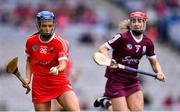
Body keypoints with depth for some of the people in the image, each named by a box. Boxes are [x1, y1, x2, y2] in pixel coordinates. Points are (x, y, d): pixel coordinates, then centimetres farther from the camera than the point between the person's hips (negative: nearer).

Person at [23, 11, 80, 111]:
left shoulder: (60, 42, -12)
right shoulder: (31, 41, 0)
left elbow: (63, 65, -23)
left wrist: (57, 69, -46)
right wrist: (28, 78, 6)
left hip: (60, 83, -3)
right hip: (39, 86, 3)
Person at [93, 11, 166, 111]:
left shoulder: (148, 42, 2)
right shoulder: (122, 38, -13)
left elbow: (154, 63, 12)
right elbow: (102, 48, -13)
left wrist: (159, 72, -9)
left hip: (133, 81, 6)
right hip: (116, 80, -5)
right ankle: (106, 102, 23)